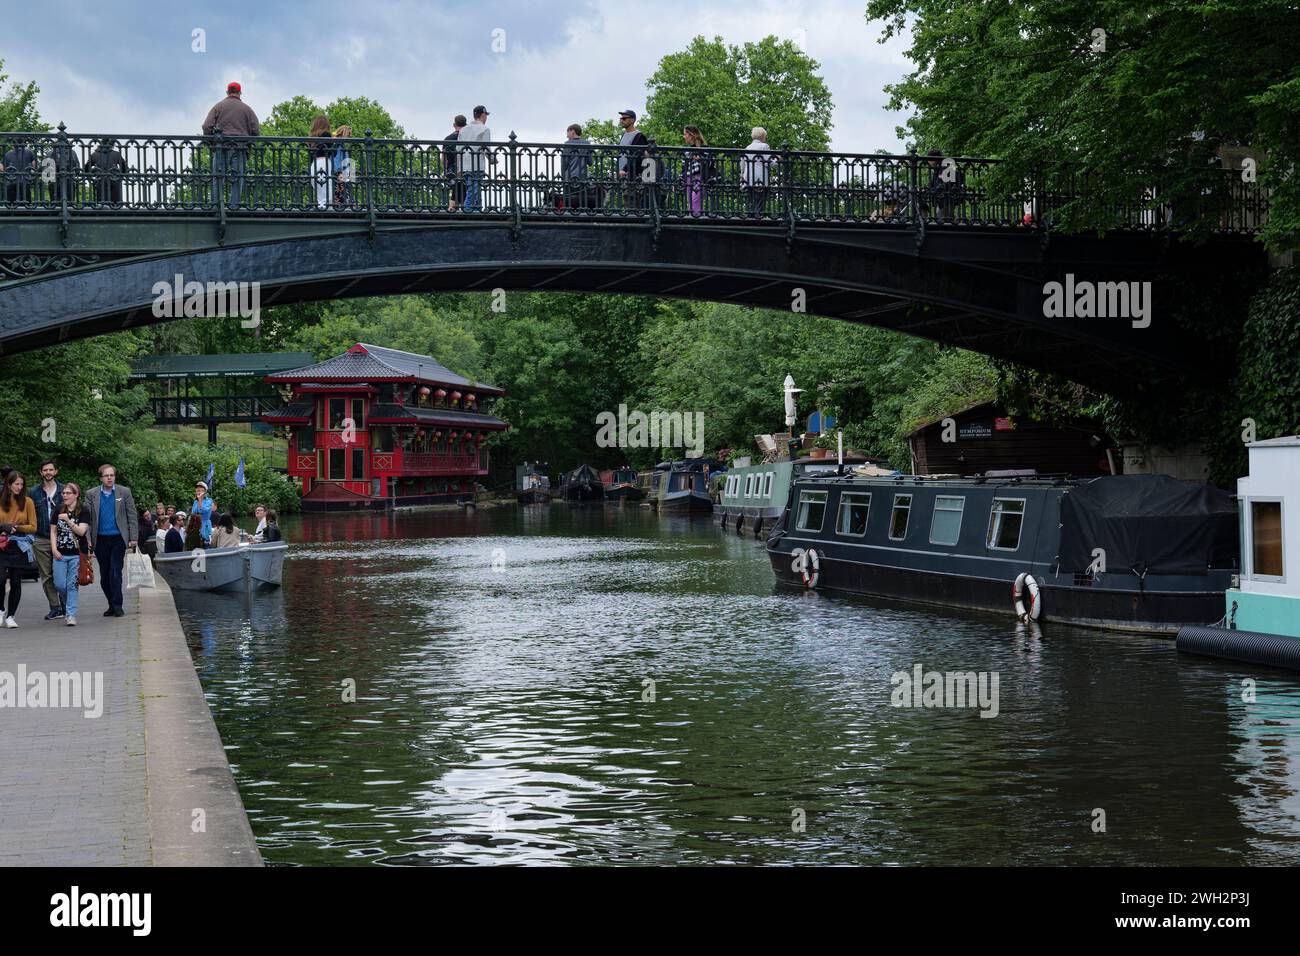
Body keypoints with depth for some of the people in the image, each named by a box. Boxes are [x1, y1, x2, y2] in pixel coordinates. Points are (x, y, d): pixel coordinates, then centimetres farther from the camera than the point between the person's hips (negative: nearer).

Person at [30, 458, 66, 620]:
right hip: (41, 540, 2)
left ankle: (65, 605, 7)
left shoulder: (63, 490, 5)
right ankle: (55, 607, 8)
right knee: (46, 576, 2)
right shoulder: (34, 492, 9)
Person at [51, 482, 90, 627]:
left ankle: (71, 615, -1)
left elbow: (81, 531, -12)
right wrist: (54, 549, 2)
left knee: (72, 585, -6)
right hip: (60, 554, 4)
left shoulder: (83, 511, -4)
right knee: (60, 584, 2)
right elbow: (53, 531, 13)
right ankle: (68, 604, 29)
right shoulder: (59, 510, 9)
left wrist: (68, 520, -23)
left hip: (77, 554, -4)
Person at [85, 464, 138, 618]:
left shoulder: (124, 492, 3)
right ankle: (112, 605, 19)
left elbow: (132, 517, 3)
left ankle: (117, 605, -5)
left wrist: (134, 538, -3)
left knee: (115, 572, -10)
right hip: (100, 540, 2)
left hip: (118, 539, -2)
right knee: (104, 575, 7)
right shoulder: (92, 495, 5)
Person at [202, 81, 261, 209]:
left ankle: (215, 204, -6)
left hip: (221, 147, 0)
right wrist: (249, 143, 17)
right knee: (237, 179, 0)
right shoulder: (246, 109, 9)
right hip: (240, 147, 0)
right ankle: (234, 205, -6)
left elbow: (207, 126, 0)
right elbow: (256, 130, 4)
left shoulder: (218, 107, 9)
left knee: (217, 177, 1)